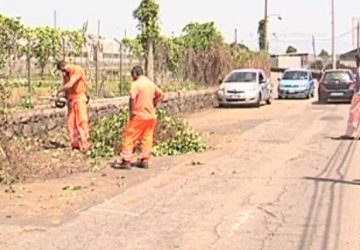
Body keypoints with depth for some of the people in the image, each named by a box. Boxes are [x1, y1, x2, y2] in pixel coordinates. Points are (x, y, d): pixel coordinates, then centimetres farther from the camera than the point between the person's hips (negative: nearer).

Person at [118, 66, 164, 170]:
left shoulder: (136, 84, -11)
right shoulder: (151, 83, 10)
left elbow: (132, 99, -23)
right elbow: (161, 95, 17)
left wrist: (131, 112, -14)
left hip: (139, 115, -6)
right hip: (151, 116, 6)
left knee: (129, 137, 2)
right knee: (147, 138, 12)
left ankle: (126, 161, 1)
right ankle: (145, 160, 13)